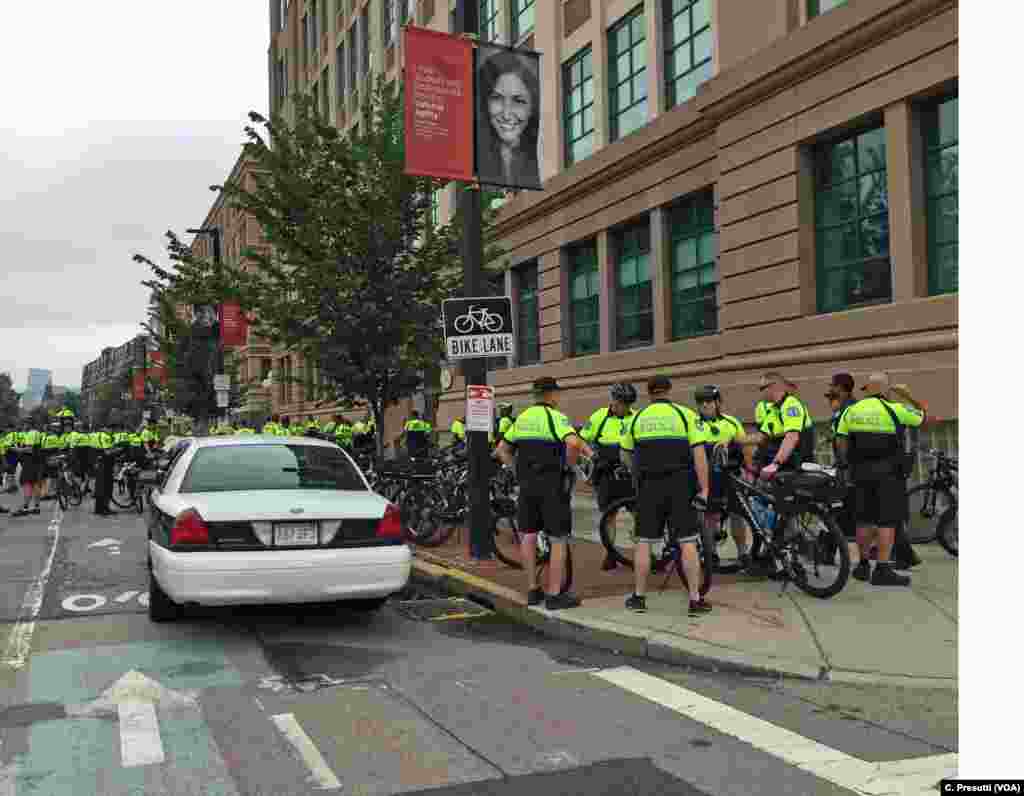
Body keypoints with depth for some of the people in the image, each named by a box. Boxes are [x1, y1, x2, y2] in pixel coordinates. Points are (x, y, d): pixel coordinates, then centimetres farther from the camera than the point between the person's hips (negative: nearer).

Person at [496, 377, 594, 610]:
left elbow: (502, 450, 18)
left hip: (527, 483, 6)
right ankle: (554, 595, 3)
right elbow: (573, 443, -27)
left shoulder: (521, 418, 12)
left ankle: (532, 590, 18)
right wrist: (569, 465, -11)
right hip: (553, 484, -6)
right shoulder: (555, 416, -9)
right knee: (558, 540, 1)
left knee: (528, 536, 12)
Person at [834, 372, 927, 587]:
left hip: (861, 471, 5)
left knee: (864, 519, 13)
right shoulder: (894, 409, -7)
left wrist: (848, 465, 15)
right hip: (888, 472, -5)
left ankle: (863, 565, 22)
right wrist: (907, 395, 18)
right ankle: (882, 570, -4)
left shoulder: (851, 411, 5)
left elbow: (840, 442, 5)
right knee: (887, 520, -2)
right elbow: (922, 415, 8)